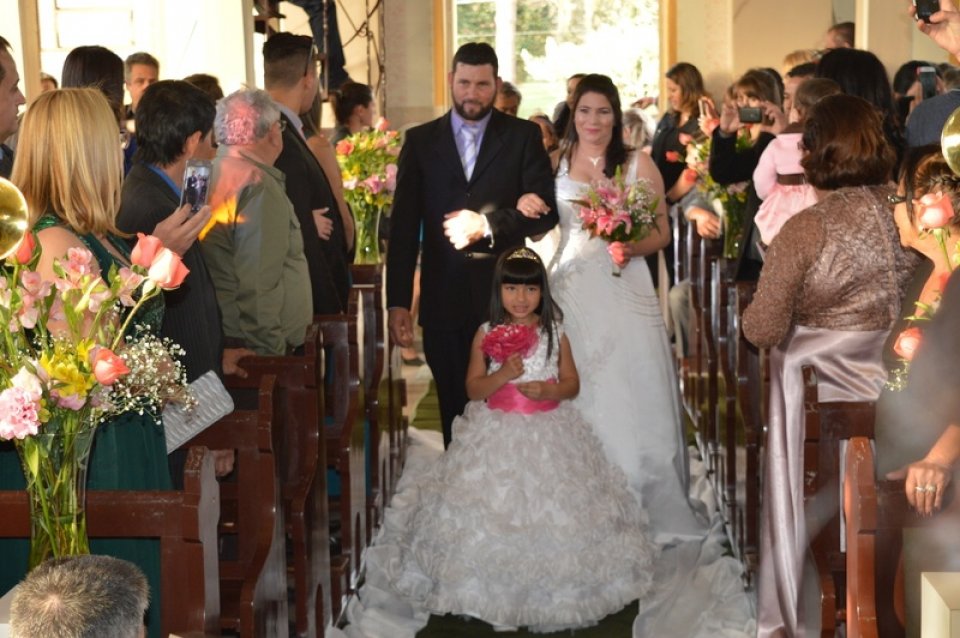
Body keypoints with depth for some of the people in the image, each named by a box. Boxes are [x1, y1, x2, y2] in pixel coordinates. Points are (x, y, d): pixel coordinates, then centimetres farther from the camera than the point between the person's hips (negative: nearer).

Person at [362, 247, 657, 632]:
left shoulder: (555, 333, 1)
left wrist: (548, 390, -16)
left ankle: (549, 592, 19)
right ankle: (499, 600, 13)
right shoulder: (486, 334, -2)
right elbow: (474, 388, -2)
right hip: (498, 436, -1)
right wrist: (503, 375, -20)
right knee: (496, 515, 0)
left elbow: (572, 383, 4)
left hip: (549, 435, 1)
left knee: (551, 516, 3)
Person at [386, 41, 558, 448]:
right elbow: (403, 227, 4)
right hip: (444, 303, 1)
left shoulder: (523, 136, 5)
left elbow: (545, 212, -2)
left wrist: (487, 224, -17)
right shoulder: (420, 141, 8)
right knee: (456, 417, 7)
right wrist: (398, 302, -2)